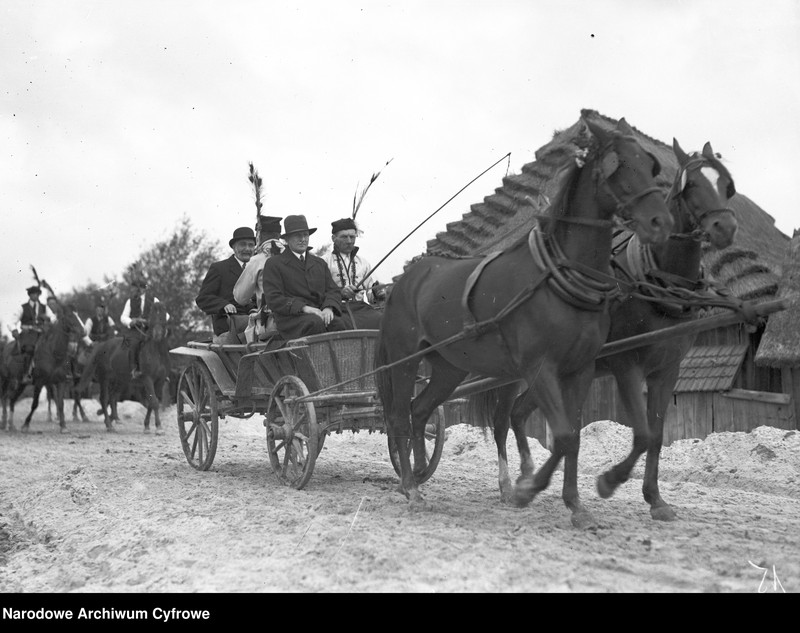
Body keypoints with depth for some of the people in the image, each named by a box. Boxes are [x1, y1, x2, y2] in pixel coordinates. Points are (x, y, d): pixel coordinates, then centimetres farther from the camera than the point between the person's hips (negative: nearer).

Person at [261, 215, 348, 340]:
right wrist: (304, 308, -17)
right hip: (291, 318, -4)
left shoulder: (320, 263, 25)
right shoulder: (273, 264, 8)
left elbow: (333, 291, 16)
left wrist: (328, 308, -9)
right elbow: (273, 299, -3)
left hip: (320, 314, 4)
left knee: (339, 324, -30)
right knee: (316, 323, -36)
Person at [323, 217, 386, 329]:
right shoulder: (324, 261, 11)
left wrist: (376, 295, 3)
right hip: (338, 308, -4)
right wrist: (340, 293, -15)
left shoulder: (363, 263, 26)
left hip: (362, 307, 4)